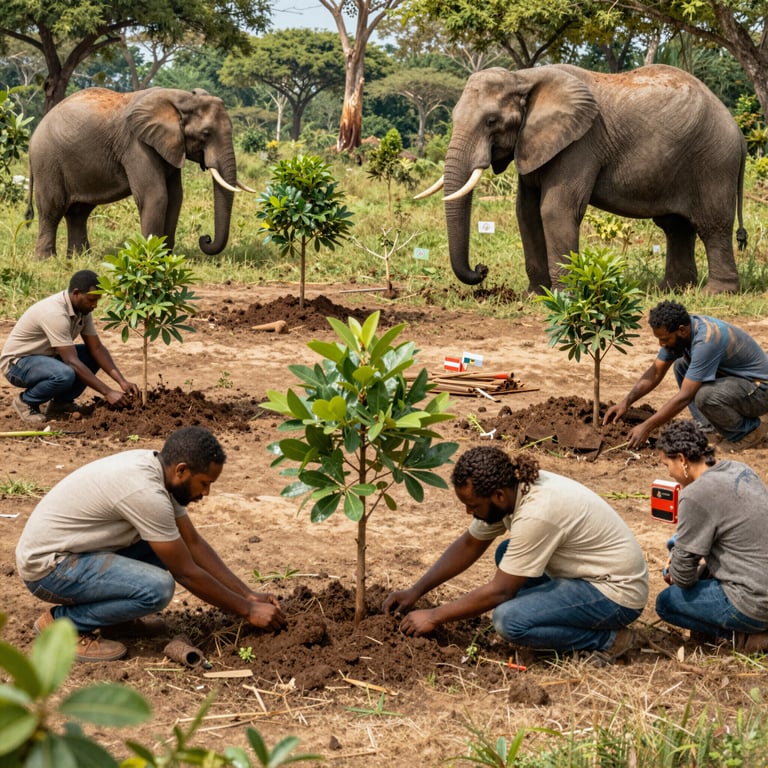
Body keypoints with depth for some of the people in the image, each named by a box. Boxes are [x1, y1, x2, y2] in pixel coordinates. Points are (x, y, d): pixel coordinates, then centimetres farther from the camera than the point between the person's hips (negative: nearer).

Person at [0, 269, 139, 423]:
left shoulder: (82, 309, -5)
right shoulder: (55, 313, -32)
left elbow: (97, 348, -2)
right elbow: (72, 362, -33)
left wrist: (122, 381, -14)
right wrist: (107, 392, -33)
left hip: (46, 357, 9)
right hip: (17, 363, -9)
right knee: (65, 374, -36)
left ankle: (61, 402, 6)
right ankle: (26, 402, -8)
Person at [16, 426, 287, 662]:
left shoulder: (156, 468, 0)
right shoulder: (145, 491, -27)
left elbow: (194, 544, 9)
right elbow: (187, 573, -19)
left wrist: (248, 595, 6)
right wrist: (247, 610, -10)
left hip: (70, 549, 10)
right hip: (46, 566, -9)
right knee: (157, 587, -26)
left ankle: (115, 616, 12)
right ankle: (63, 621, -7)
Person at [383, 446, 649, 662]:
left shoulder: (536, 514, -29)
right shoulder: (509, 489, -3)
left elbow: (499, 592, -22)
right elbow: (469, 545, 11)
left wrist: (434, 616, -13)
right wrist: (415, 591, 6)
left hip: (617, 594, -10)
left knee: (508, 619, -23)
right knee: (507, 555, 18)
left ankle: (609, 639, -8)